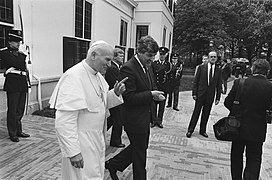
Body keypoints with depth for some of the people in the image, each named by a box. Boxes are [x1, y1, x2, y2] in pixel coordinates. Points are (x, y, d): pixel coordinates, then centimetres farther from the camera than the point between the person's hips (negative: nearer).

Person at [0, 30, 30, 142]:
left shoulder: (22, 54, 14)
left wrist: (28, 83, 14)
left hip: (23, 85, 6)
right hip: (12, 85, -5)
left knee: (20, 110, 12)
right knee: (12, 110, 1)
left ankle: (19, 131, 24)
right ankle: (12, 134, 12)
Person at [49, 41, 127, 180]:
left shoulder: (98, 75, 5)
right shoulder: (74, 76, -22)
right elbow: (64, 121, -25)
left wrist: (115, 93, -3)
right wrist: (73, 151, -23)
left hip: (96, 141, 9)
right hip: (81, 144, -8)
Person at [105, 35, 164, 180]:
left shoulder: (147, 66, 8)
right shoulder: (128, 68, -21)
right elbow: (128, 98, -25)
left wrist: (155, 94, -2)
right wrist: (151, 94, -24)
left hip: (144, 117, 10)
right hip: (135, 119, -9)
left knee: (138, 148, 24)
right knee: (140, 153, 10)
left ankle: (113, 164, 41)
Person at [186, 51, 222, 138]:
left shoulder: (219, 70, 5)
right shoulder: (201, 67, 0)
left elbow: (219, 85, 6)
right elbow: (195, 81, -1)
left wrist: (218, 97, 2)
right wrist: (194, 93, -6)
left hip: (210, 95, 2)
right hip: (200, 93, -2)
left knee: (206, 114, 10)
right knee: (196, 112, 1)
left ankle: (202, 130, 24)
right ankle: (190, 130, 10)